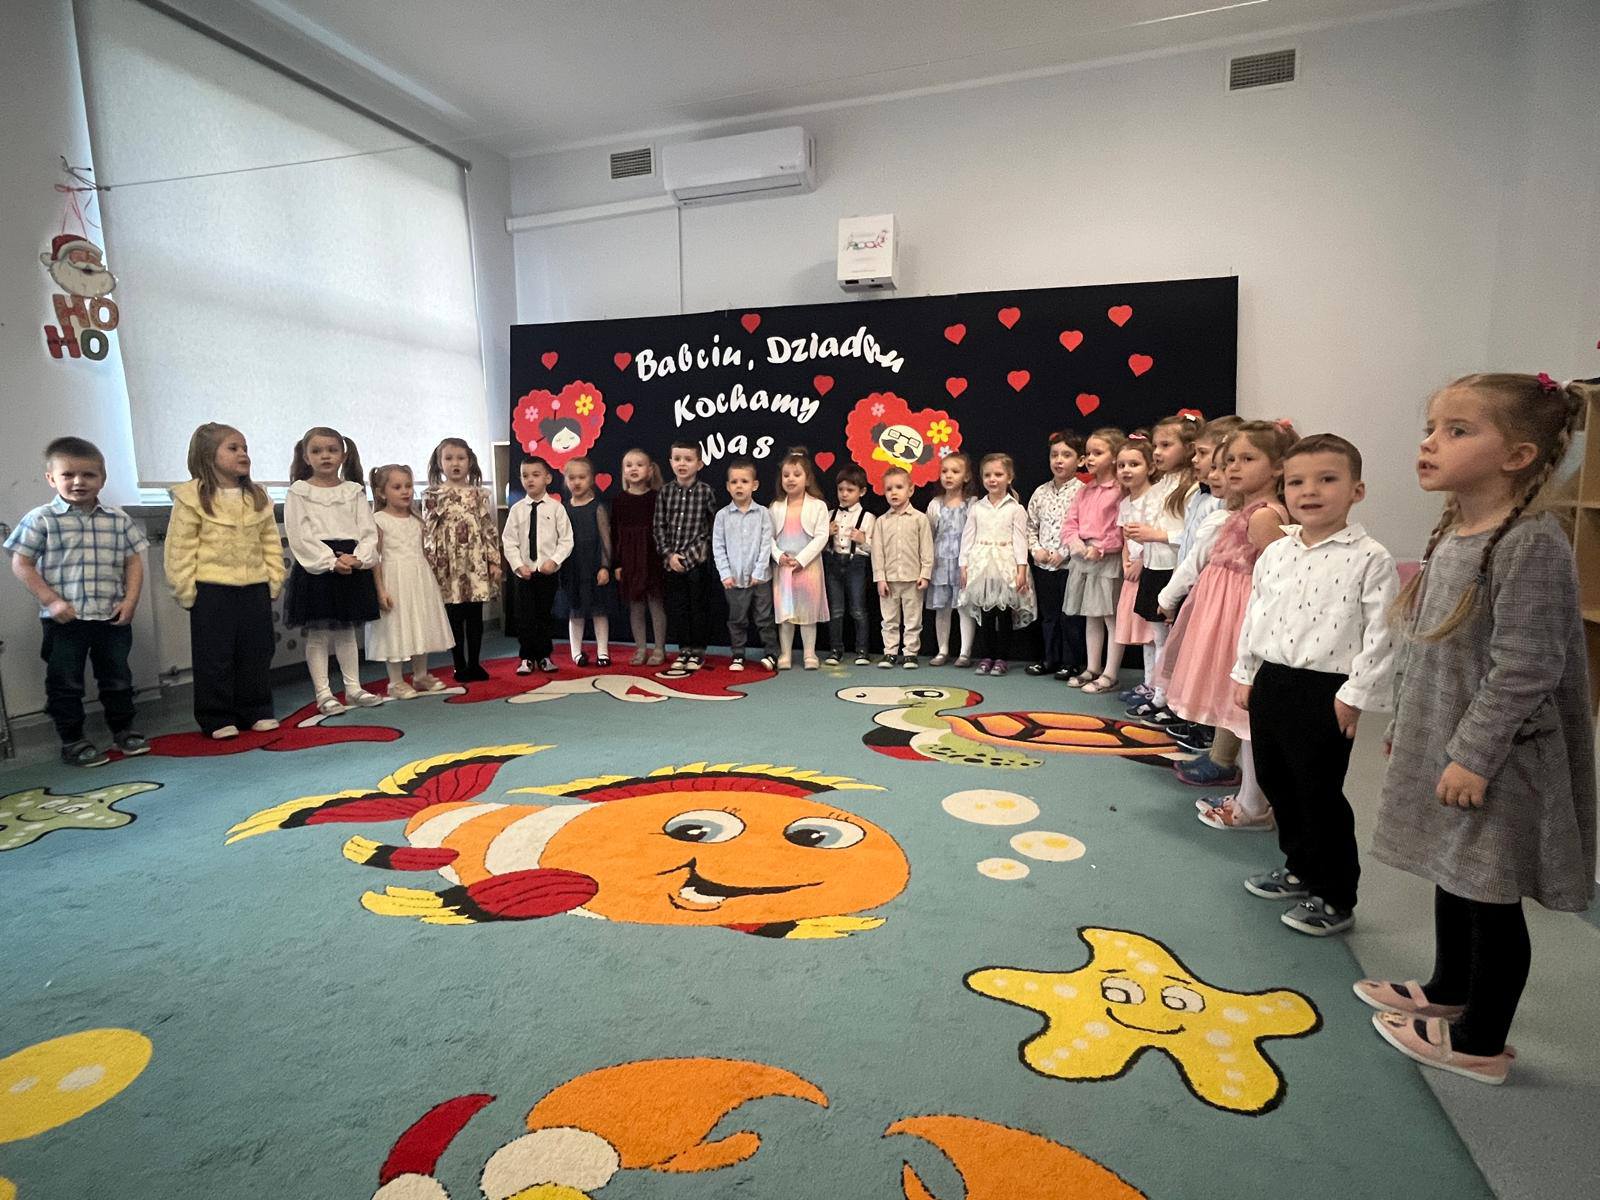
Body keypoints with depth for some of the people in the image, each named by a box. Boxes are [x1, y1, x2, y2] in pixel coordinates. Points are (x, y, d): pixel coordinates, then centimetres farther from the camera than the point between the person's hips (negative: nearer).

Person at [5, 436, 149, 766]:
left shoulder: (117, 519, 3)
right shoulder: (41, 519, -4)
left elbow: (133, 561, 6)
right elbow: (21, 564, -4)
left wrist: (130, 600, -4)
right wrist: (51, 601, -12)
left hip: (113, 616, 2)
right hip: (64, 619, -2)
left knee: (118, 678, 13)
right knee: (65, 683, 7)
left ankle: (124, 730, 27)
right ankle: (73, 741, 18)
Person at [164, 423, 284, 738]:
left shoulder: (258, 496, 8)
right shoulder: (192, 497, -7)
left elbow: (271, 543, 11)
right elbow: (179, 549, -7)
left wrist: (274, 580, 6)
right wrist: (185, 591, -9)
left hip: (255, 588, 5)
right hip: (211, 591, -4)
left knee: (257, 654, 11)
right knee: (215, 658, 3)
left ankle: (257, 712, 23)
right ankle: (217, 719, 14)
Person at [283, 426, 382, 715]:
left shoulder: (354, 491, 9)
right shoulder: (299, 492, 0)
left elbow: (368, 531, 2)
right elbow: (300, 536, -9)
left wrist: (357, 558, -16)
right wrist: (332, 561, -19)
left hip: (353, 568, 3)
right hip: (316, 568, -3)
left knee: (347, 631, 12)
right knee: (317, 634, 2)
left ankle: (353, 687, 20)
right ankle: (323, 694, 10)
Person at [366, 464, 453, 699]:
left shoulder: (417, 521, 9)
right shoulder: (378, 520, -7)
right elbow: (374, 557, -10)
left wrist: (431, 581, 15)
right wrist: (380, 589, -15)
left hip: (420, 579, 6)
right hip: (395, 581, -6)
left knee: (421, 629, 12)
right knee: (395, 630, 0)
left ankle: (420, 676, 25)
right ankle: (396, 682, 11)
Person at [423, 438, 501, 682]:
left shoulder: (479, 494, 7)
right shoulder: (433, 495, 2)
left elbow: (489, 528, 6)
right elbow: (427, 531, -1)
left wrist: (494, 560, 1)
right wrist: (429, 565, -7)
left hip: (476, 562, 2)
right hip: (449, 565, -1)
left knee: (475, 616, 6)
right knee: (454, 618, 5)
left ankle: (474, 664, 16)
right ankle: (460, 666, 14)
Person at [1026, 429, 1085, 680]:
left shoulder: (1082, 492, -9)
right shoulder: (1041, 492, 7)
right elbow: (1031, 525, 11)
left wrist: (1064, 553, -17)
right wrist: (1036, 549, -3)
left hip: (1070, 564, -5)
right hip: (1043, 565, 5)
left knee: (1071, 615, 4)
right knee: (1048, 614, 14)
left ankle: (1072, 662, 16)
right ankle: (1051, 659, 26)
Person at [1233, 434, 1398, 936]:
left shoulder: (1370, 559, -10)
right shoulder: (1275, 553, 7)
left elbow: (1380, 635, -12)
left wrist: (1354, 695, -14)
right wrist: (1245, 674, 13)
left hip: (1325, 692, -7)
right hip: (1271, 682, 7)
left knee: (1320, 793, 1)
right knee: (1276, 782, 17)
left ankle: (1336, 898, 19)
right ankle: (1300, 869, 38)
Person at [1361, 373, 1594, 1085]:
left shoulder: (1532, 544, -19)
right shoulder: (1448, 537, 7)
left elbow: (1524, 667, -22)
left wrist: (1474, 756, -21)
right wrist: (1404, 725, 18)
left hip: (1494, 760, -8)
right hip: (1437, 743, 9)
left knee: (1490, 899, 7)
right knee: (1452, 878, 23)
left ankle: (1480, 1042, 24)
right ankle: (1448, 991, 43)